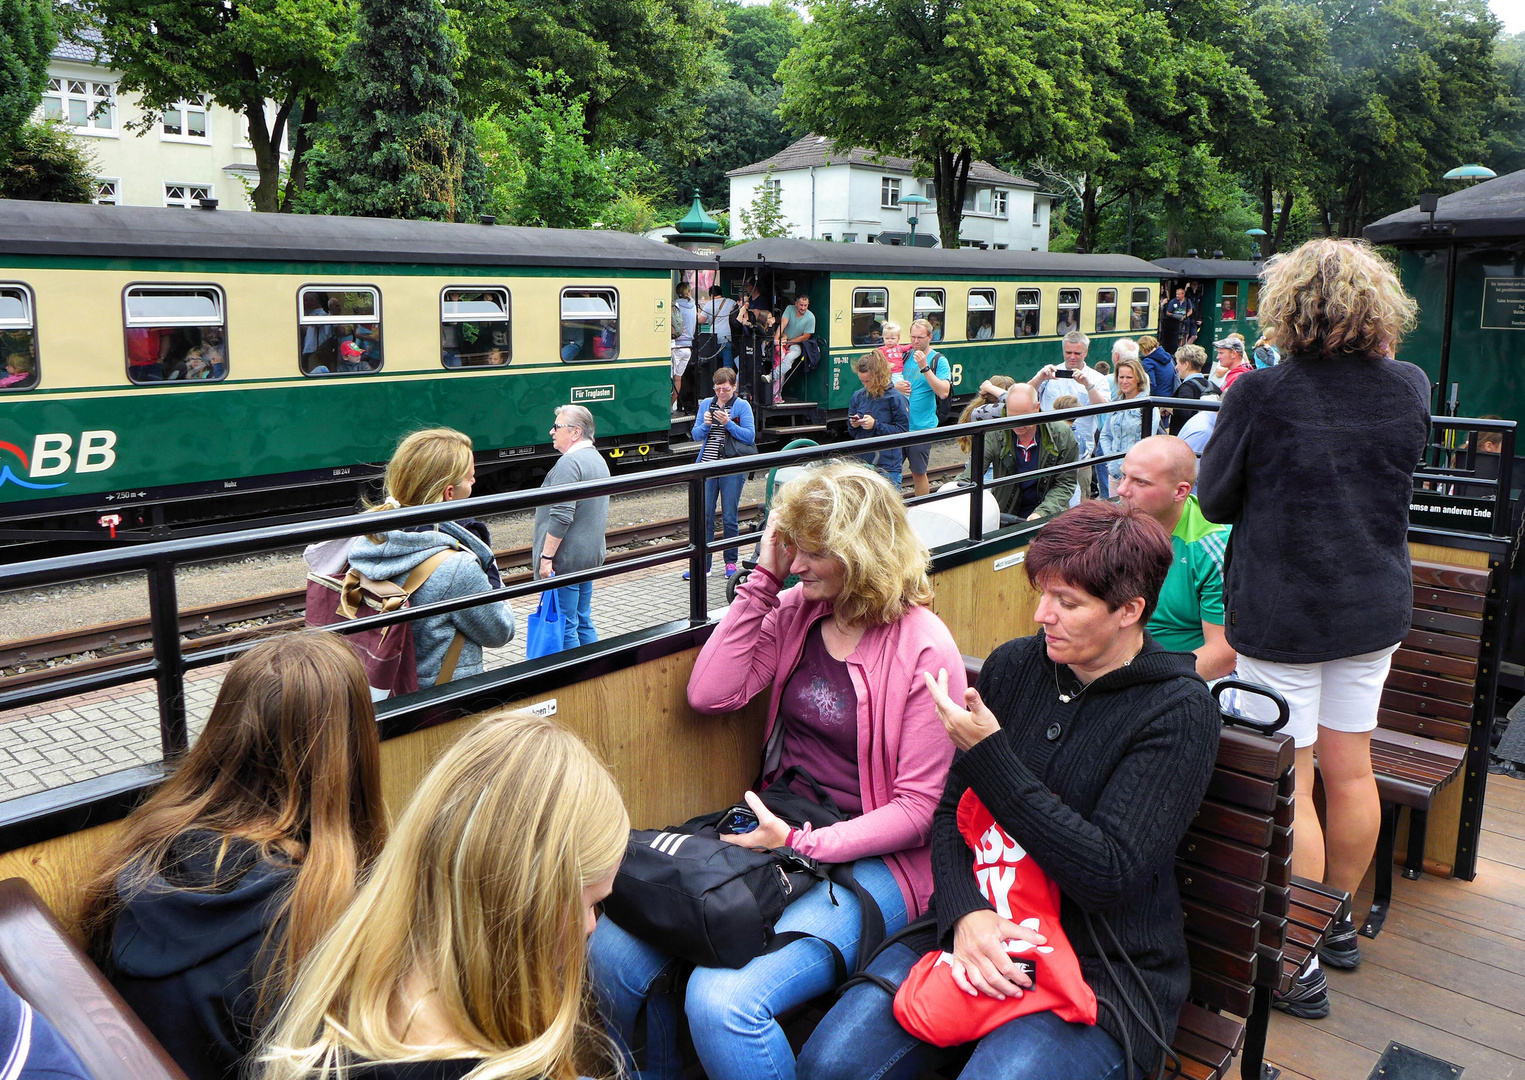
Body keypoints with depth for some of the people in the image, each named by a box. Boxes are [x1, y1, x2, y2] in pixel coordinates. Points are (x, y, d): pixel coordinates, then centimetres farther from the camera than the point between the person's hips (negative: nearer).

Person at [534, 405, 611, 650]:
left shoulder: (569, 462, -17)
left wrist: (546, 556, -20)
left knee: (564, 626, -3)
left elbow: (561, 516, -23)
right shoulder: (597, 459, 15)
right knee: (583, 622, 17)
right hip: (590, 556, 10)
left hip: (565, 560, -10)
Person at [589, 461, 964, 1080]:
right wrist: (764, 578, -4)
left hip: (871, 860, -5)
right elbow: (710, 694, -5)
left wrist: (804, 844, -17)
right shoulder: (795, 611, 7)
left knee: (723, 1001, -29)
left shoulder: (925, 650, -9)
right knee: (613, 950, -13)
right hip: (777, 834, 6)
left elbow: (919, 807, -9)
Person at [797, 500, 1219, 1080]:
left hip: (1104, 967, -3)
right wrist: (965, 912, -14)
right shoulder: (1012, 666, 3)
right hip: (980, 931, 4)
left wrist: (988, 753, -22)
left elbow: (1109, 874, -19)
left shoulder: (1179, 710, -11)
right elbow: (950, 809, 6)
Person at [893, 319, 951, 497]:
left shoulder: (939, 360, -5)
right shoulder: (904, 355, 9)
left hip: (921, 427, -4)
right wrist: (895, 385, -5)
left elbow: (944, 392, -18)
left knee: (918, 472, 4)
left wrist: (924, 367, -22)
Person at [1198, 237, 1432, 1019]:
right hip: (1374, 608, 6)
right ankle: (1339, 924, 37)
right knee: (1350, 768, 18)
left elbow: (1215, 500, -7)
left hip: (1281, 612, -5)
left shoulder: (1261, 394, -17)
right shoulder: (1410, 388, -3)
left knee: (1288, 785, 3)